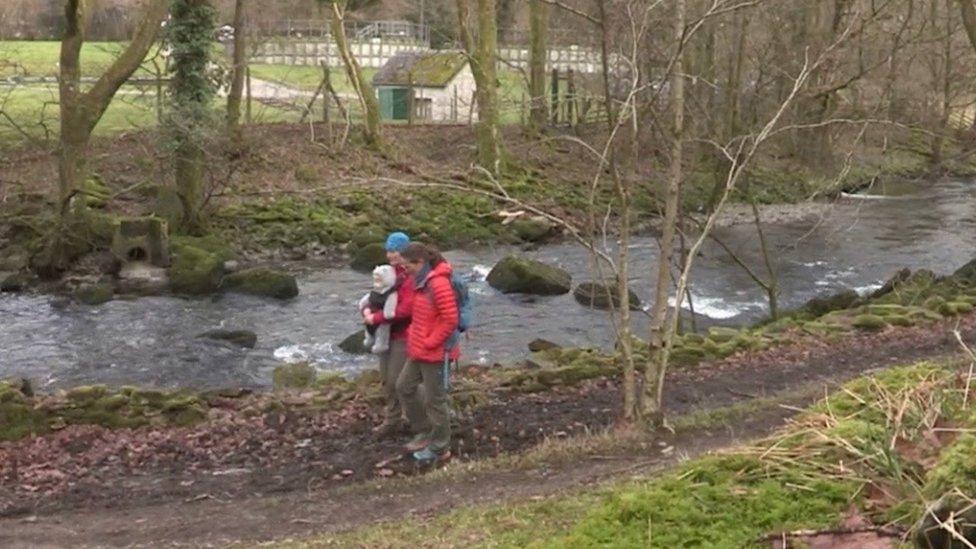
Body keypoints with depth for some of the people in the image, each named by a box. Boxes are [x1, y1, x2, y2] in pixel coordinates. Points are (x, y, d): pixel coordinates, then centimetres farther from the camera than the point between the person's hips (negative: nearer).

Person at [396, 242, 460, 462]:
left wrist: (429, 343, -17)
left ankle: (440, 448, 18)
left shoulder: (438, 284, -22)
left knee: (435, 400, 3)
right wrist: (413, 335, 10)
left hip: (436, 353, -10)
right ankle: (424, 432, 31)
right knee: (404, 386, 18)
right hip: (419, 350, 10)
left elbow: (450, 320, -23)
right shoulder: (422, 281, 8)